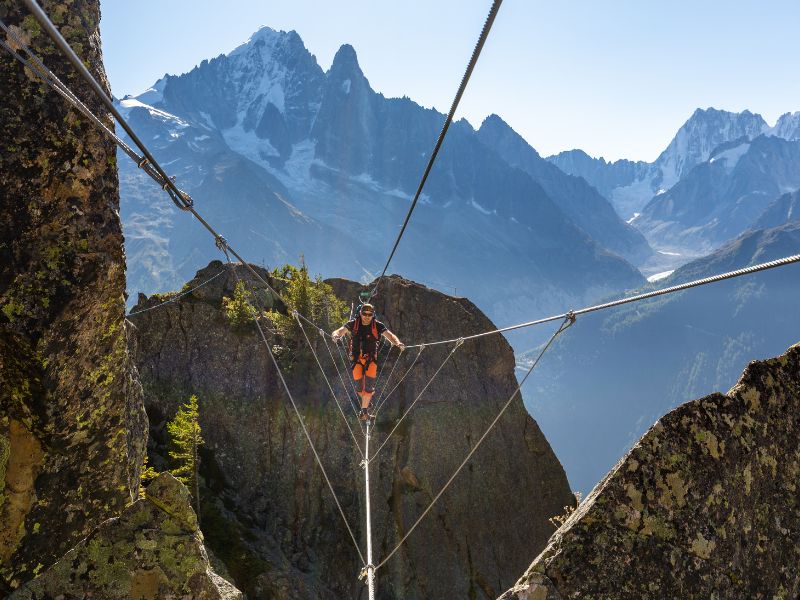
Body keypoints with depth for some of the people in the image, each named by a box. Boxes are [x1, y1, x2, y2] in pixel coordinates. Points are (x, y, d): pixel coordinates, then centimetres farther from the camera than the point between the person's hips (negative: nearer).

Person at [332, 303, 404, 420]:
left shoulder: (377, 326, -7)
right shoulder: (353, 324, -6)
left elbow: (389, 335, -14)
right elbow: (341, 330, -18)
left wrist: (398, 343, -35)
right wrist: (336, 335, -42)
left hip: (371, 358, -1)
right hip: (357, 358, 1)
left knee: (369, 384, -14)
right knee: (359, 386, 0)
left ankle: (364, 409, 2)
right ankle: (368, 402, 31)